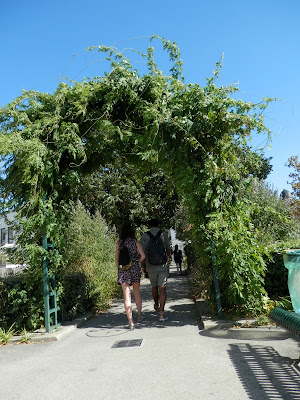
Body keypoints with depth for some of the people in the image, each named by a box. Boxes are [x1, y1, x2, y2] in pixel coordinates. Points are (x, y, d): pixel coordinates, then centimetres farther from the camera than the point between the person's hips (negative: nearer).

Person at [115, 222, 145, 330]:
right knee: (136, 291, 21)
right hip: (135, 268, 1)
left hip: (123, 269, -1)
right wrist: (136, 263, 10)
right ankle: (139, 315, 31)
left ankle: (131, 322, -1)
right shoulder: (135, 242, -1)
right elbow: (143, 256, -7)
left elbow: (117, 259, 2)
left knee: (127, 295, 0)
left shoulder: (119, 243, 0)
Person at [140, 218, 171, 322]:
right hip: (163, 266, -1)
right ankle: (161, 312, -9)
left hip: (151, 267, 1)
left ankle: (156, 305, 41)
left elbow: (142, 252, -5)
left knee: (154, 287, 20)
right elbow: (168, 251, 9)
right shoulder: (164, 235, 0)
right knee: (162, 288, -1)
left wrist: (143, 266, 7)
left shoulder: (145, 236, -3)